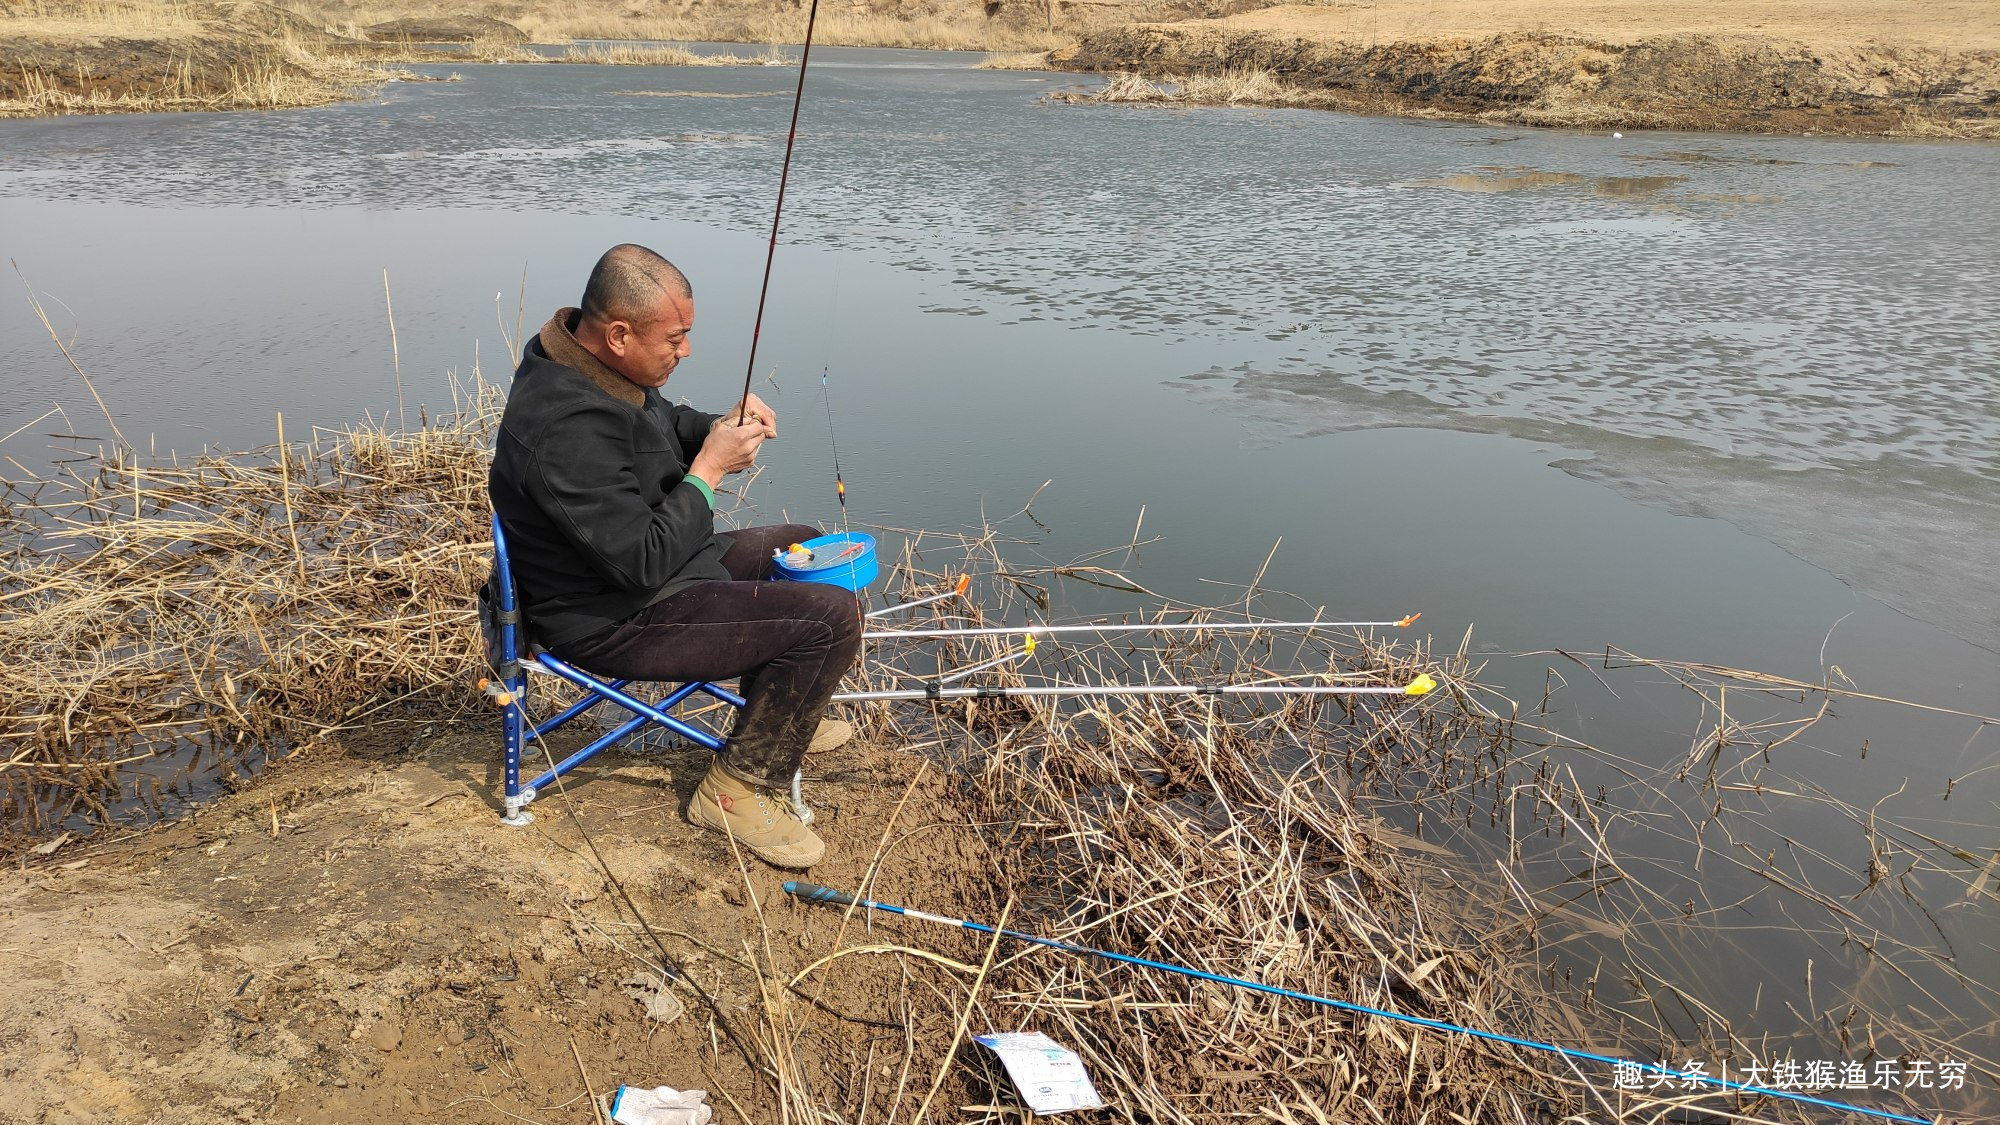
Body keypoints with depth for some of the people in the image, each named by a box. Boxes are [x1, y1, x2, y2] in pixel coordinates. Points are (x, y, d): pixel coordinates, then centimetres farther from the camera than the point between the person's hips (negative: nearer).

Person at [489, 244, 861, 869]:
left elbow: (666, 423, 17)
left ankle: (776, 716, 40)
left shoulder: (581, 359, -2)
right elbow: (645, 561, -30)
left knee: (800, 547, 24)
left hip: (646, 561, 11)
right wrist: (709, 469, -22)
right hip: (613, 620, -11)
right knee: (832, 618, -19)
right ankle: (742, 785, -3)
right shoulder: (570, 430, -33)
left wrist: (722, 426, -4)